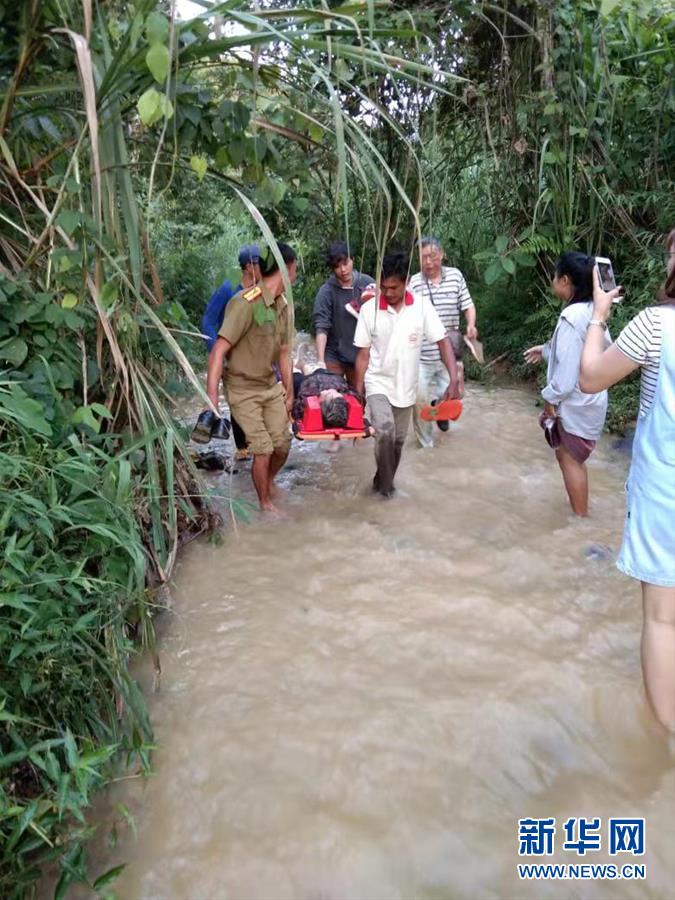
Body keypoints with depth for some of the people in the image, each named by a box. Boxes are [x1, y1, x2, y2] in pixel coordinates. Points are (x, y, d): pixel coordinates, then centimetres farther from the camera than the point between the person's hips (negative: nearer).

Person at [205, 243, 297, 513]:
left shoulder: (283, 306, 3)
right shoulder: (246, 303, -23)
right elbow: (219, 350, -25)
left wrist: (289, 394, 15)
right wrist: (212, 396, -29)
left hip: (271, 385, 7)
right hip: (244, 389, -7)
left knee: (283, 444, 9)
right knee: (263, 448, -3)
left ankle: (267, 478, 40)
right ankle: (265, 502, 20)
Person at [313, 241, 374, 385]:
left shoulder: (367, 283, -2)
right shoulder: (327, 291, -11)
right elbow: (321, 327, -16)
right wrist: (320, 360, -24)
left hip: (362, 354, 3)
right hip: (334, 356, -2)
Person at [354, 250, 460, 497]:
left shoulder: (422, 305, -10)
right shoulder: (369, 309, -11)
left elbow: (443, 342, -8)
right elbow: (363, 355, -4)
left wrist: (454, 379, -20)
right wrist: (358, 391, -3)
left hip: (405, 386, 2)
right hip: (378, 383, -2)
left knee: (398, 440, 12)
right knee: (385, 431, -23)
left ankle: (384, 481, 36)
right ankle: (385, 483, -1)